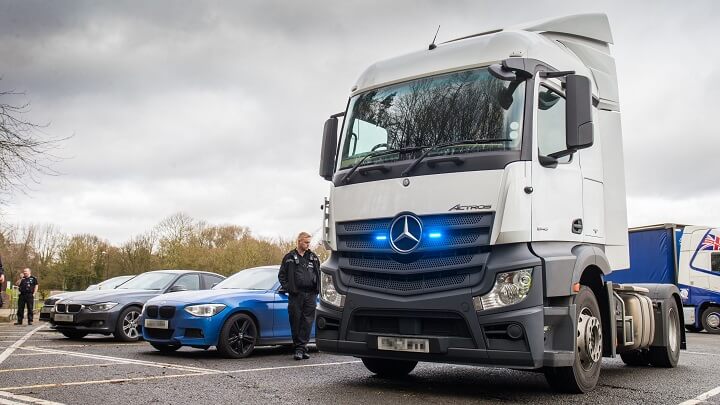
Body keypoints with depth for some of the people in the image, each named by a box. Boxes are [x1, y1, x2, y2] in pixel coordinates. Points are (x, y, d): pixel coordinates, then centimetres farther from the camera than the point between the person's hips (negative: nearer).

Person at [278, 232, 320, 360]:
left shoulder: (313, 257, 14)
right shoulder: (289, 257, 5)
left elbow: (318, 273, 22)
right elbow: (281, 275, 7)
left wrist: (317, 288, 10)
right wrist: (287, 287, -4)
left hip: (310, 295, 2)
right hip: (295, 295, -2)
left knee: (308, 322, -2)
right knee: (296, 321, -1)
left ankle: (302, 348, 3)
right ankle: (298, 347, 7)